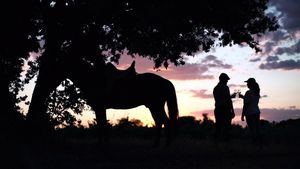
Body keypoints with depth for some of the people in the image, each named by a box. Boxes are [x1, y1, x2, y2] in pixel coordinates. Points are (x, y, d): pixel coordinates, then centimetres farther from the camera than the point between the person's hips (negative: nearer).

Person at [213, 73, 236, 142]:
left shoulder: (215, 88, 14)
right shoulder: (225, 87, -9)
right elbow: (228, 100, -13)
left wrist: (231, 96, 29)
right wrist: (232, 111, -10)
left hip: (217, 109, 7)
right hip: (225, 110, -7)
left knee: (218, 126, 8)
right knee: (226, 126, -6)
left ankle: (217, 140, 7)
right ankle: (225, 139, -10)